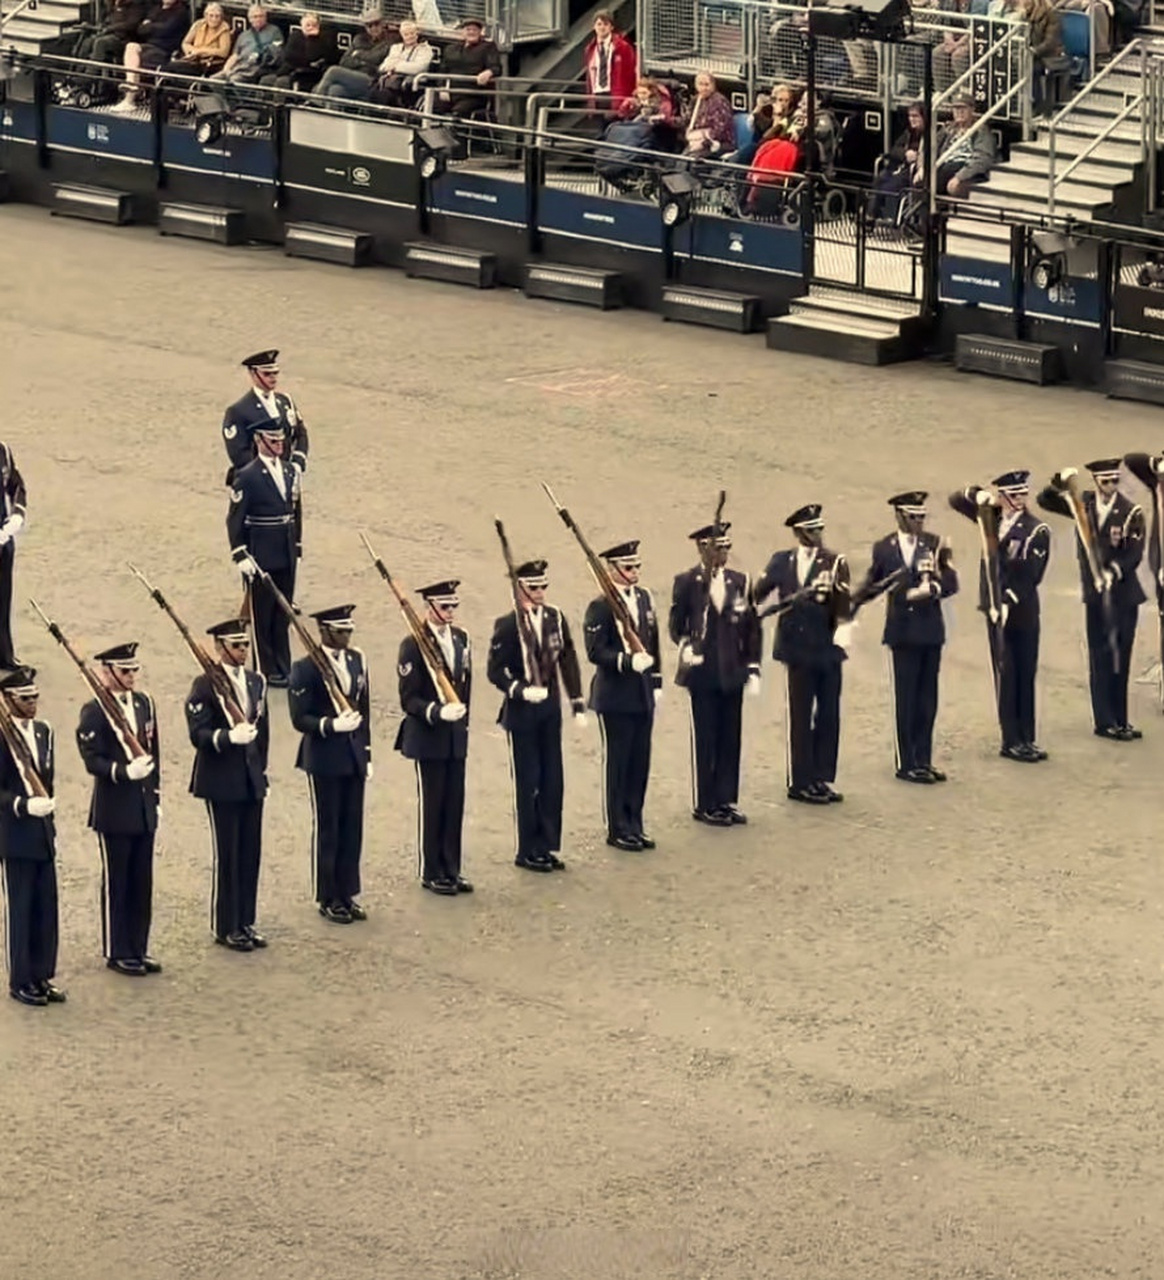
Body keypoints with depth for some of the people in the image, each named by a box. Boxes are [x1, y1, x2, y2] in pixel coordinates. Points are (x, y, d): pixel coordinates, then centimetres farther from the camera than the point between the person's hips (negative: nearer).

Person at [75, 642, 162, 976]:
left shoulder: (144, 703, 8)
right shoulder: (94, 711, -12)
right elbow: (92, 760, -16)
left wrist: (155, 794, 11)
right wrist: (124, 771, -30)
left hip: (143, 807, 6)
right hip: (114, 810, -6)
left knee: (142, 882, 11)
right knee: (116, 884, 3)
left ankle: (139, 949, 20)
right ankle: (118, 953, 11)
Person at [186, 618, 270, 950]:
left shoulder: (256, 682, 11)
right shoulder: (205, 686, -10)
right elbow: (198, 734, -17)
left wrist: (261, 769, 13)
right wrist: (229, 736, -33)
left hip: (251, 779, 6)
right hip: (222, 782, -6)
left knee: (251, 855, 10)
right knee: (227, 856, -1)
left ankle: (245, 922, 20)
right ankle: (225, 927, 8)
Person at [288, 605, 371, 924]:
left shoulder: (357, 661, 8)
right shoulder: (306, 669, -12)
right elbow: (299, 718, -13)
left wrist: (367, 753, 12)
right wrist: (331, 725, -28)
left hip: (353, 756, 6)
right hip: (324, 758, -6)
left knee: (352, 828, 10)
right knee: (327, 830, 3)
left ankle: (347, 893, 20)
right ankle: (328, 899, 12)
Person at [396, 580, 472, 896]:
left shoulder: (460, 638, 7)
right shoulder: (413, 645, -14)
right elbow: (408, 698, -15)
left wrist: (462, 716, 12)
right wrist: (437, 712, -27)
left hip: (456, 735, 6)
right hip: (428, 737, -6)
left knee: (455, 804, 9)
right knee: (432, 805, 2)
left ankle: (451, 869, 19)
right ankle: (431, 873, 12)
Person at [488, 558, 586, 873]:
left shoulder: (555, 618, 4)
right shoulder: (508, 625, -12)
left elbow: (568, 660, 10)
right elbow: (495, 671, -12)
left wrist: (577, 702, 7)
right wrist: (521, 690, -26)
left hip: (550, 711, 5)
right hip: (521, 714, -5)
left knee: (552, 781, 9)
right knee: (527, 783, 1)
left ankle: (547, 847, 18)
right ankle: (527, 851, 10)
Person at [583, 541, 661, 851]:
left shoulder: (644, 597, 10)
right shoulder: (600, 607, -12)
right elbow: (595, 652, -17)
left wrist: (656, 682, 12)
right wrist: (627, 661, -28)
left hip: (643, 694, 7)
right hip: (615, 697, -7)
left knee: (640, 764, 10)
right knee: (617, 764, 2)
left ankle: (634, 825, 20)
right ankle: (618, 829, 10)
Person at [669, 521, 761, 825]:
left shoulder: (739, 582, 6)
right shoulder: (686, 583, -4)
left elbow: (752, 629, 8)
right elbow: (676, 625, 1)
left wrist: (753, 669, 3)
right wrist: (685, 646, -19)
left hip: (732, 673, 4)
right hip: (703, 672, -4)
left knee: (730, 738, 7)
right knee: (706, 740, 1)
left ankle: (726, 800, 16)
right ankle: (705, 804, 9)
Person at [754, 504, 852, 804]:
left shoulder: (834, 563, 0)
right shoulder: (782, 562, 5)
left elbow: (842, 601, -12)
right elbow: (759, 593, 4)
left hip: (828, 647, 1)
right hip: (799, 647, -1)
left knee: (828, 715, 6)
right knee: (800, 717, 1)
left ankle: (820, 779, 16)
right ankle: (800, 783, 7)